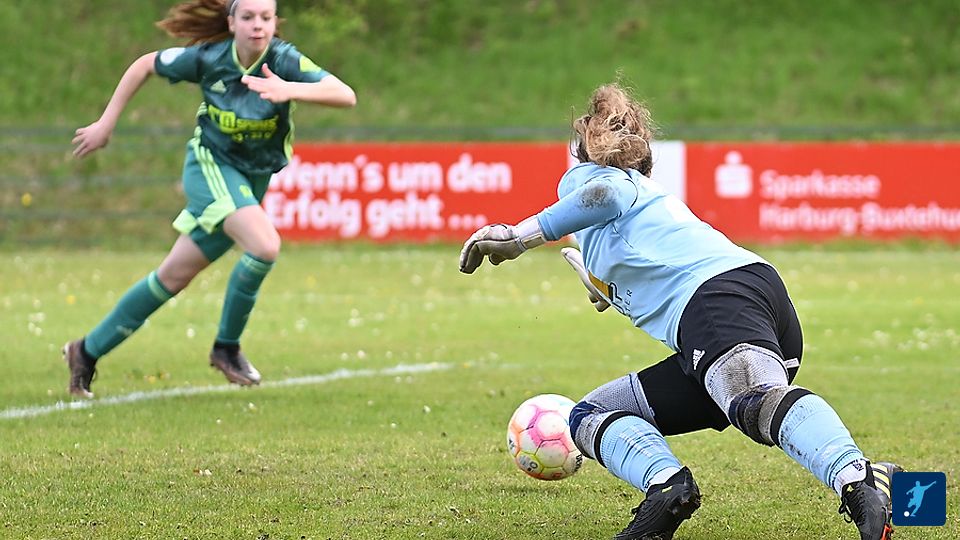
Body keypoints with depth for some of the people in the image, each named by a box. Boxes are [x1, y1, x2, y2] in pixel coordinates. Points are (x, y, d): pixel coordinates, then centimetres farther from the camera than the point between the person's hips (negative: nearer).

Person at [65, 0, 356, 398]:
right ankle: (227, 347, -9)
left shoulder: (284, 62, -18)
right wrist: (106, 123, 2)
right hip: (211, 166, -3)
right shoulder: (208, 59, -16)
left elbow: (346, 95, -32)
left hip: (252, 182, 3)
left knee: (173, 277, 9)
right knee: (265, 245, -28)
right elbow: (145, 65, 1)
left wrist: (290, 90, -47)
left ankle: (87, 352, 24)